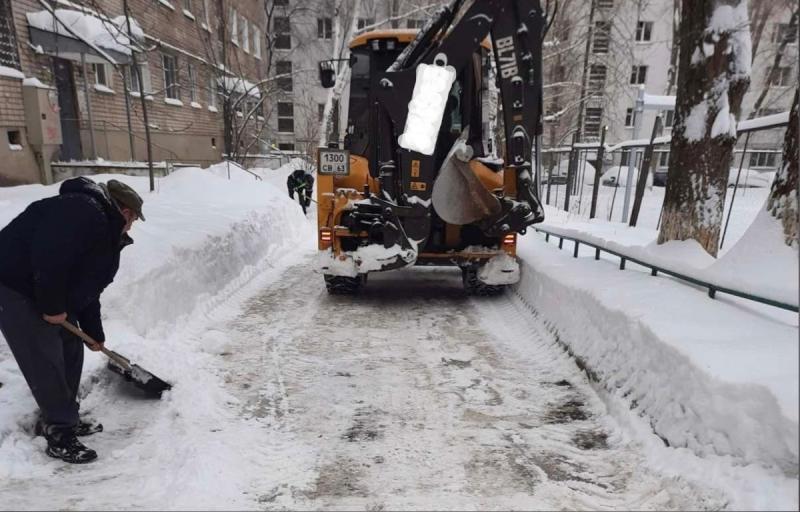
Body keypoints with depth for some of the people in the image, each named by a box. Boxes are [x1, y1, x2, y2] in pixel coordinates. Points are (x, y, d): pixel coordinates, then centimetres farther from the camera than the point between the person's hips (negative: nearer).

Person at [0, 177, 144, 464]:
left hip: (42, 294, 11)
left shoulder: (103, 232, 12)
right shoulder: (84, 212, -21)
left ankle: (59, 419, 28)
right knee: (46, 362, -6)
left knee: (71, 351, 14)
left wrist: (95, 334, 21)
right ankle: (60, 436, 6)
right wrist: (53, 307, -21)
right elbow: (48, 257, -32)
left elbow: (87, 287, 17)